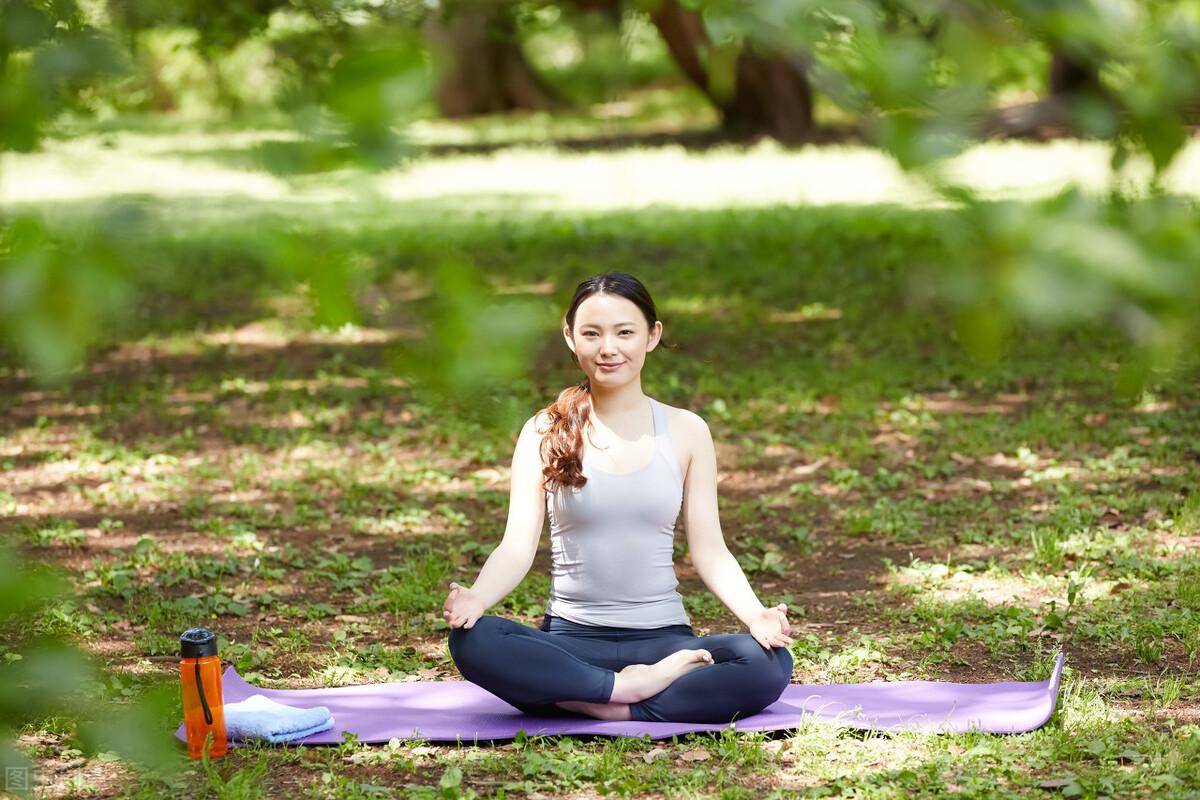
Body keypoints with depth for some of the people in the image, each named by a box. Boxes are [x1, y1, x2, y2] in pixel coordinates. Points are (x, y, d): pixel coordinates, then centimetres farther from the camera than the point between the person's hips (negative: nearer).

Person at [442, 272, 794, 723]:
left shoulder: (686, 432, 8)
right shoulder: (545, 433, 6)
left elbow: (709, 550, 5)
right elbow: (518, 545, -2)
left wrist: (755, 614, -15)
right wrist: (476, 597, -24)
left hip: (662, 638, 1)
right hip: (570, 640, -1)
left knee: (769, 662, -30)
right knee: (471, 641, -32)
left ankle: (597, 707, -25)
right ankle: (629, 688, -25)